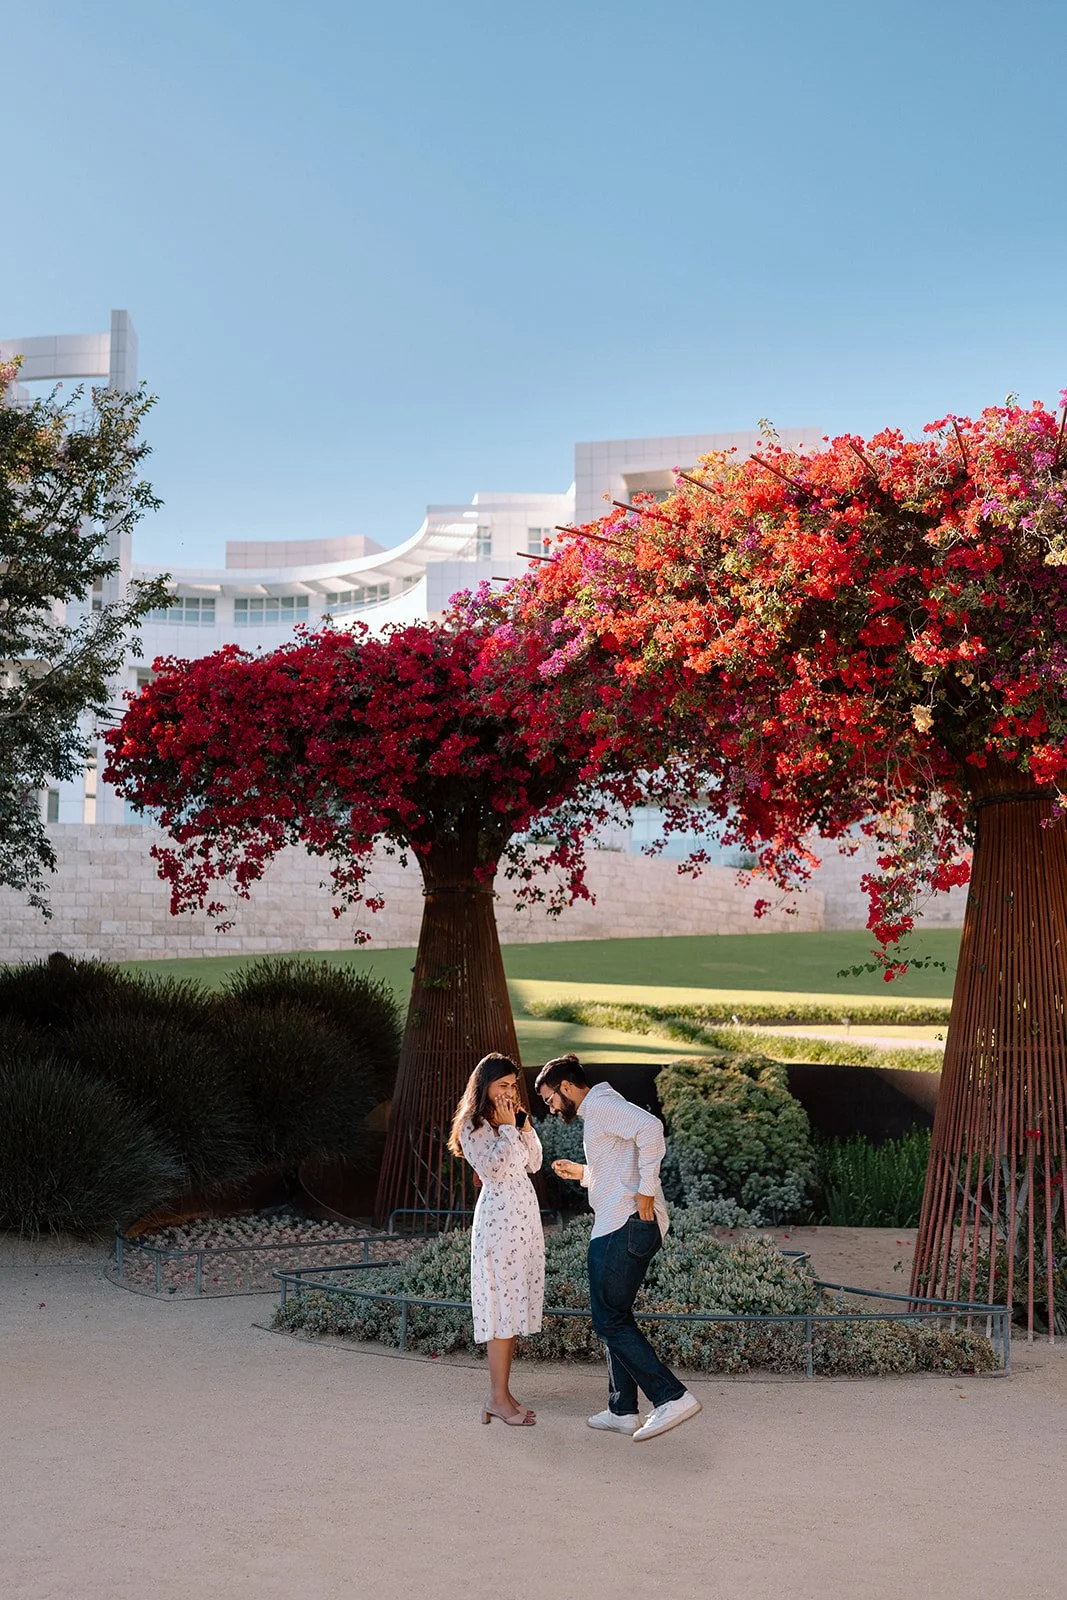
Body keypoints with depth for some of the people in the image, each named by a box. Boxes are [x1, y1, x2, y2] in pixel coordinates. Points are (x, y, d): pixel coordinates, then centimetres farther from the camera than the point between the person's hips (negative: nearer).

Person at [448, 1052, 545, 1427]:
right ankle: (498, 1398, -3)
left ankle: (501, 1395, 13)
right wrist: (507, 1129, -14)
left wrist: (525, 1125, 2)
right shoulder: (473, 1127, -8)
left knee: (513, 1307, 8)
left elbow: (533, 1163, 13)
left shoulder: (510, 1119, 15)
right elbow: (493, 1170, -19)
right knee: (502, 1306, -8)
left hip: (525, 1216, 8)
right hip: (498, 1218, -8)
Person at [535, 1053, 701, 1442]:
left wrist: (646, 1190, -23)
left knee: (610, 1320, -7)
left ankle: (672, 1397, -12)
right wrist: (583, 1173, 23)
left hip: (623, 1226, -11)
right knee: (615, 1317, 15)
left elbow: (650, 1127, -26)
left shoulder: (600, 1105, -8)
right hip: (633, 1227, 11)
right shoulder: (601, 1112, 24)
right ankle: (623, 1411, 19)